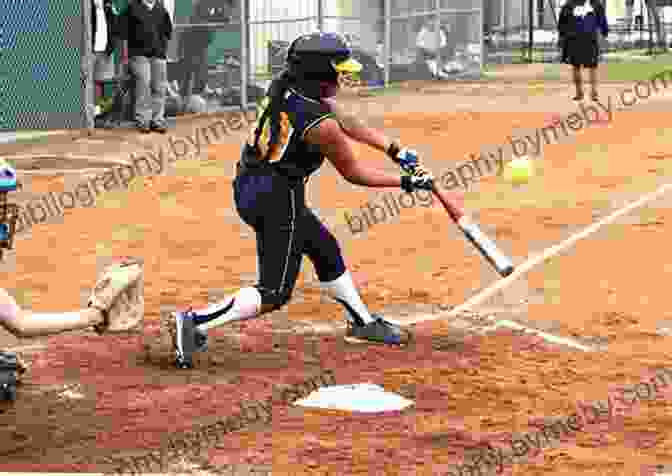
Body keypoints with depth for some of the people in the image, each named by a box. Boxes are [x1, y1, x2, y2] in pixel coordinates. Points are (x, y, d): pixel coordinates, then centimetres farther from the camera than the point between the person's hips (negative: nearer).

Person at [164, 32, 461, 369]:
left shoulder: (285, 84, 0)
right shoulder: (318, 123, -23)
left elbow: (343, 120, 10)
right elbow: (353, 173, -9)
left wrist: (394, 150, 8)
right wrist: (407, 182, 1)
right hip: (277, 200, -10)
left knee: (325, 250, 25)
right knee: (274, 294, -4)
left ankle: (362, 322, 41)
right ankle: (194, 322, -14)